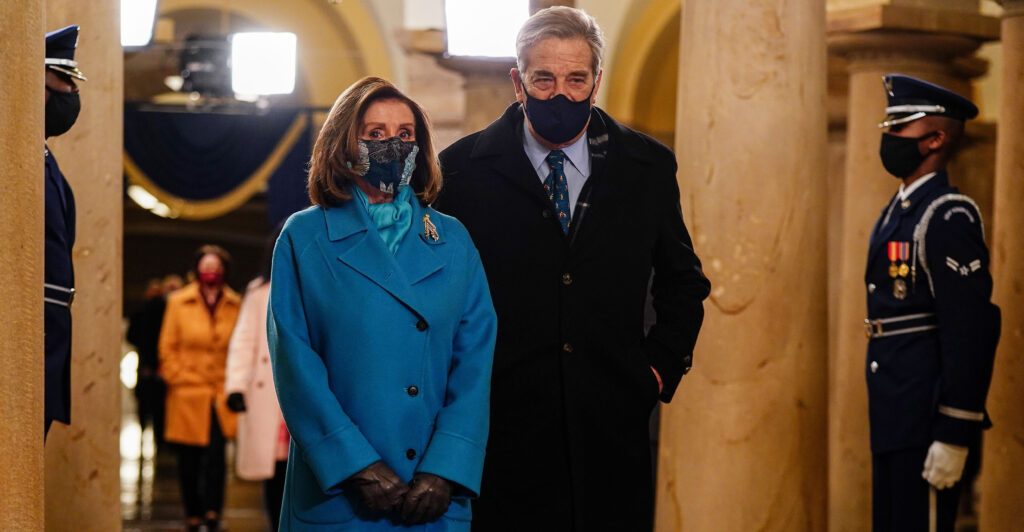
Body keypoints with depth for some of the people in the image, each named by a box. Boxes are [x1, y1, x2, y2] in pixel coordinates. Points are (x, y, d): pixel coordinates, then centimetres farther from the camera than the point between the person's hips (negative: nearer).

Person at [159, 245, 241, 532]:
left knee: (216, 454, -13)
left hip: (220, 398, 0)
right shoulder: (178, 303, 7)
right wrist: (181, 379, -2)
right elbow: (168, 349, 8)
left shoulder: (236, 306, 8)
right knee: (189, 458, 3)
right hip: (188, 396, 0)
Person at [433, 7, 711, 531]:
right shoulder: (462, 169, 0)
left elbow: (683, 281, 20)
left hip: (611, 437, 2)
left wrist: (662, 366, 9)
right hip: (500, 436, -2)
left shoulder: (648, 167, 7)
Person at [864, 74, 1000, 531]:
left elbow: (970, 331, -19)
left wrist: (954, 437, -22)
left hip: (927, 418, -10)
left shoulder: (948, 216, -14)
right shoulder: (896, 212, 16)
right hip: (894, 416, 10)